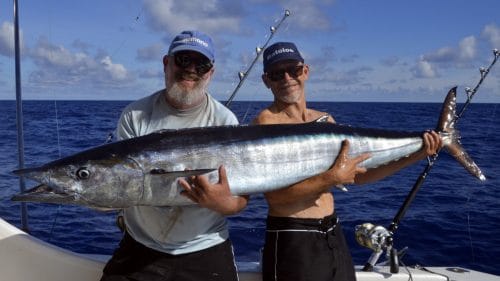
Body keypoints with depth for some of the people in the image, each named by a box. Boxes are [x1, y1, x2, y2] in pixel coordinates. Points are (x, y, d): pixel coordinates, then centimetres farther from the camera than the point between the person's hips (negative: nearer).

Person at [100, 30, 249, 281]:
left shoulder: (225, 122, -9)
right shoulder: (134, 116, -4)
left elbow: (241, 197, -10)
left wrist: (224, 203, -33)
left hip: (205, 250, -1)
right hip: (139, 249, 1)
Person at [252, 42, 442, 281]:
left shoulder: (325, 120, 9)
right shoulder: (267, 121, -11)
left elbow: (357, 173, 11)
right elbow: (275, 193, -20)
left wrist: (415, 155, 6)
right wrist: (333, 177, -26)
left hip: (333, 234, 6)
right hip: (291, 240, -6)